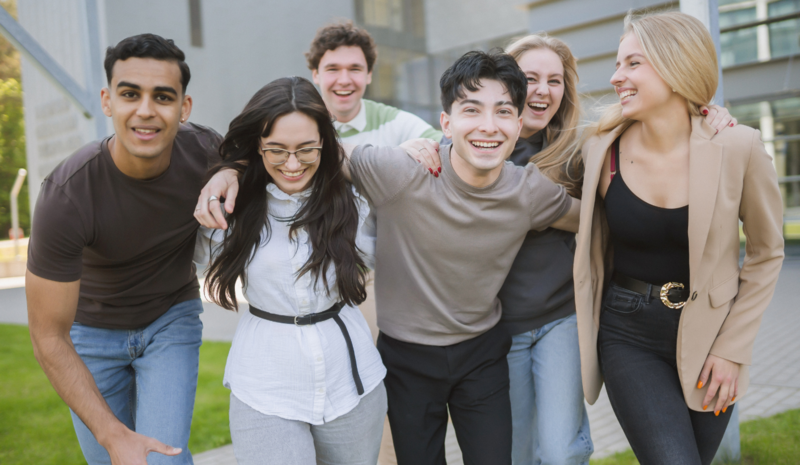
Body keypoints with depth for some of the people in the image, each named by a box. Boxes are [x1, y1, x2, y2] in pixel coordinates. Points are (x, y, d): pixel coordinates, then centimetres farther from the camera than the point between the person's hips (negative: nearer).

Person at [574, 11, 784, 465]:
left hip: (709, 338, 1)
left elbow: (767, 253, 0)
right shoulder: (603, 151, -8)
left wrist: (732, 348, -3)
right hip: (629, 337, 0)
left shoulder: (737, 147, -11)